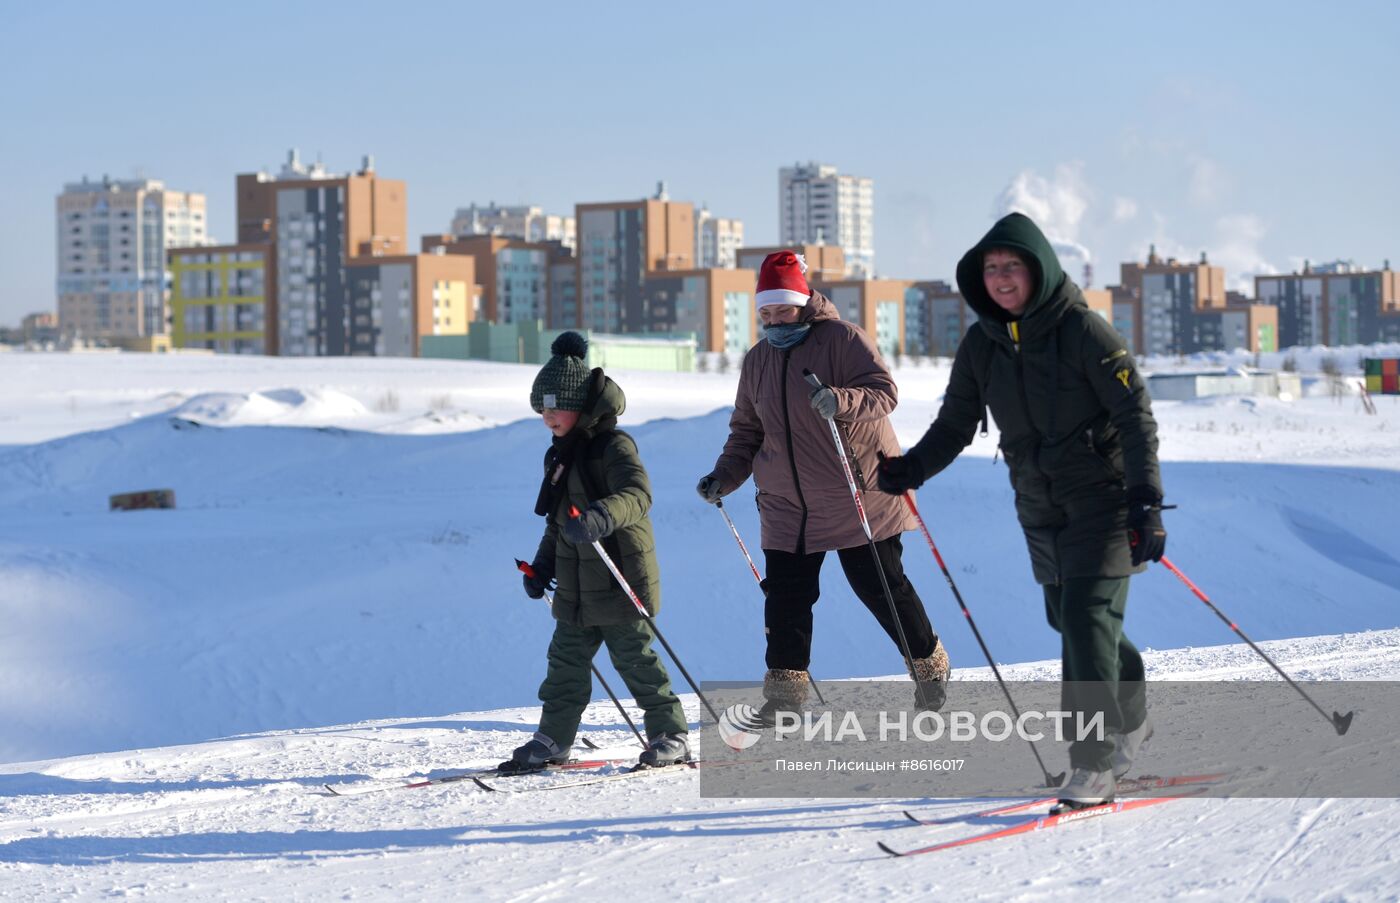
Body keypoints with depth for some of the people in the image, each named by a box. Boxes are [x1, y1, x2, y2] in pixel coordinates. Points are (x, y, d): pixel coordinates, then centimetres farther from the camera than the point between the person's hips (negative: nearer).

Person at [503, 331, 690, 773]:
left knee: (635, 658, -3)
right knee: (566, 659, 9)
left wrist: (599, 517, -46)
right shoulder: (559, 455, 15)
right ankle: (553, 739, 15)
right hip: (576, 587, 8)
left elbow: (638, 495, -29)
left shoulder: (614, 446, -13)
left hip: (619, 579, -8)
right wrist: (543, 565, 17)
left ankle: (670, 735, 7)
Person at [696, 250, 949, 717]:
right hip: (786, 504, 5)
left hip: (859, 497, -5)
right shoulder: (757, 360, 10)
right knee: (785, 596, 0)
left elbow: (884, 391, -17)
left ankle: (930, 663, 21)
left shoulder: (842, 338, -8)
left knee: (881, 586, 1)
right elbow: (747, 431, 17)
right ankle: (785, 691, 8)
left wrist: (842, 400, -37)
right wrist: (723, 477, 2)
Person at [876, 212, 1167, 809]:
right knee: (1070, 620, 13)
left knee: (1086, 620, -14)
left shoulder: (1084, 332, -15)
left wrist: (1146, 501, -23)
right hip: (1040, 509, 6)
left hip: (1103, 499, -6)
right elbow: (956, 424, 9)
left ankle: (1094, 763, -10)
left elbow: (1136, 415, -16)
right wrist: (913, 468, -8)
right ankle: (1130, 720, 36)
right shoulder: (981, 345, 2)